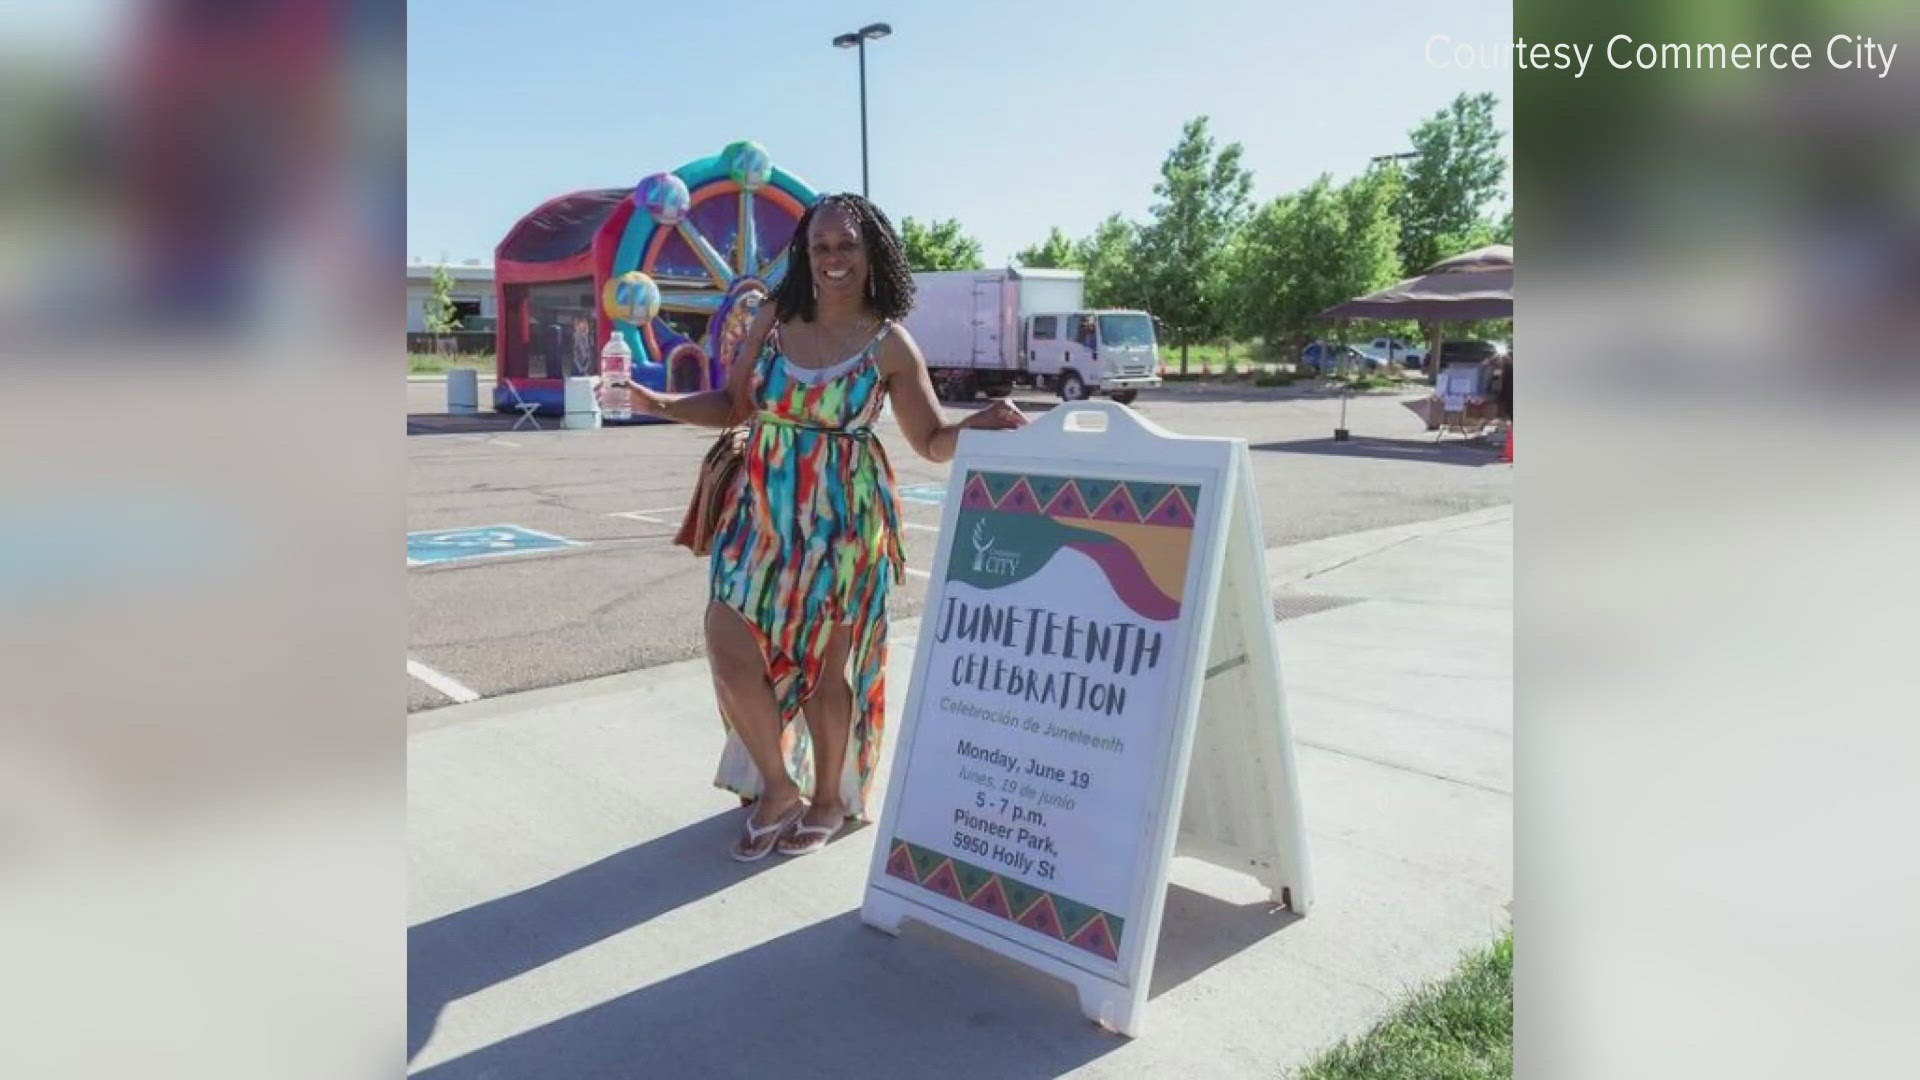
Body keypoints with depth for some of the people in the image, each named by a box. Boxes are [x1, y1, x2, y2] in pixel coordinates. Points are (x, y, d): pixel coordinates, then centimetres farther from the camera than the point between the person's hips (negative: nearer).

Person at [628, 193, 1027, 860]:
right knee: (730, 650, -1)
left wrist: (978, 426, -20)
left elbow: (932, 442, -1)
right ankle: (777, 786, 22)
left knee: (824, 663, 5)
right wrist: (658, 404, 0)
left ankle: (829, 799, 28)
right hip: (762, 510, 4)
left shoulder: (890, 345, -5)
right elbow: (733, 406, 12)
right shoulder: (773, 320, 4)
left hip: (842, 518, -3)